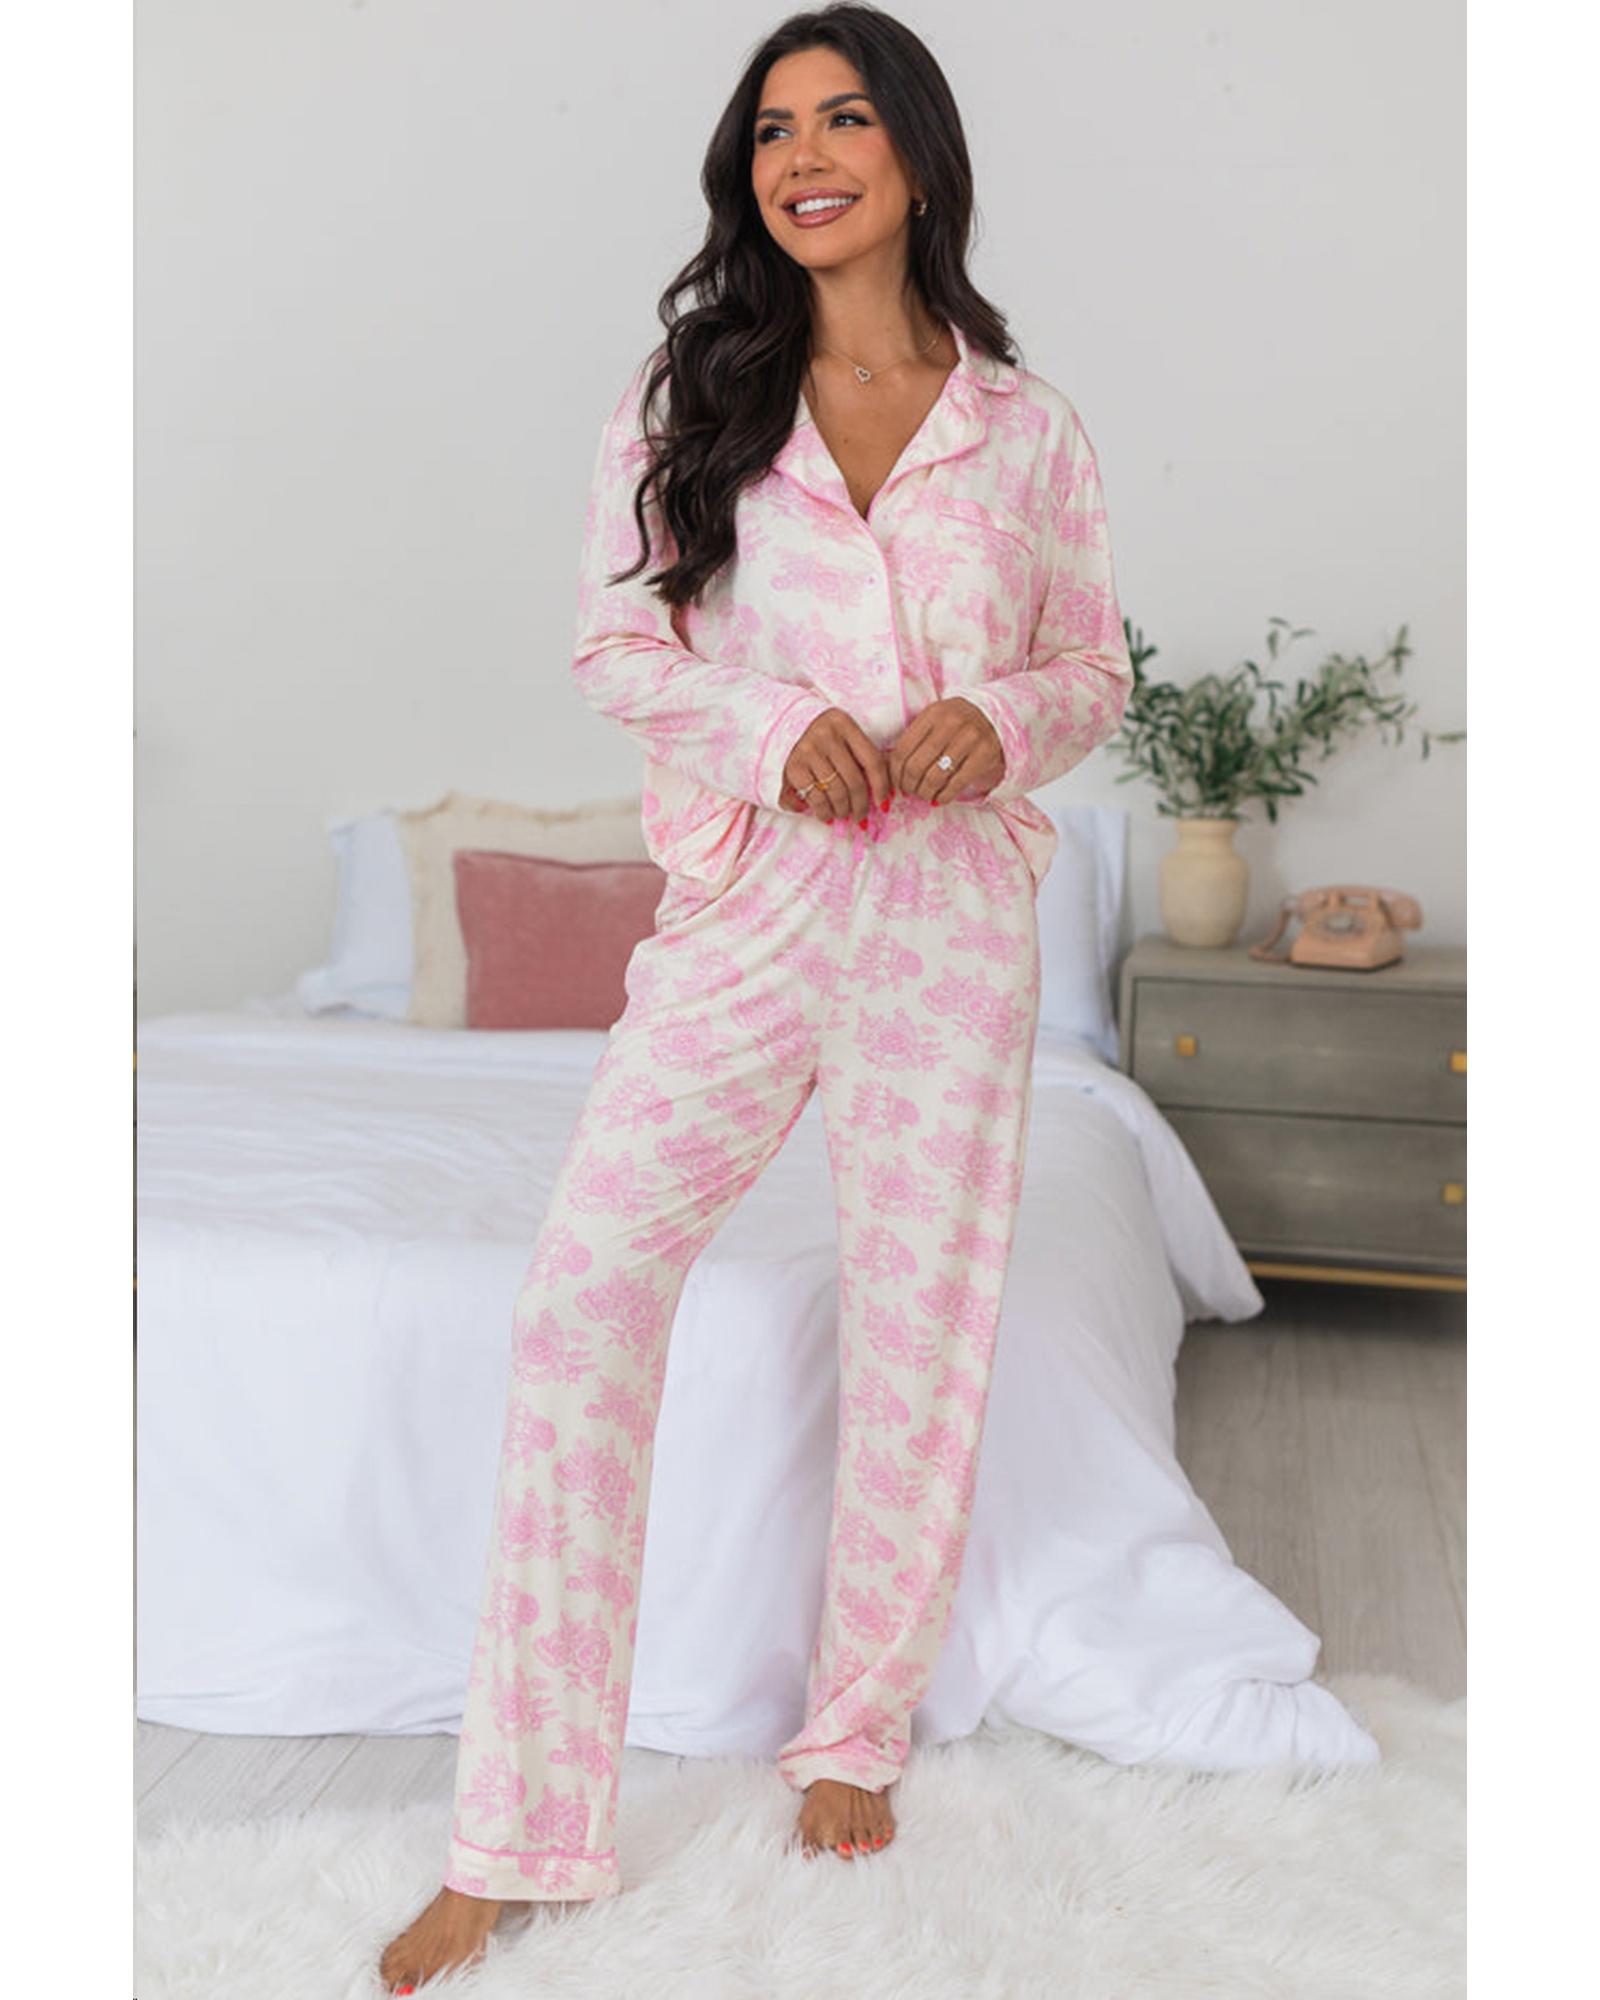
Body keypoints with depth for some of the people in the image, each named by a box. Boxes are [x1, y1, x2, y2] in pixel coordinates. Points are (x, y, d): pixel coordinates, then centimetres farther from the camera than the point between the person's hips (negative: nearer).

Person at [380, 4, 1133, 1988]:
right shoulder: (685, 396, 7)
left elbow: (1096, 669, 12)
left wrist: (998, 720, -11)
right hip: (746, 899, 0)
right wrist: (771, 725, -15)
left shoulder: (1027, 426, 8)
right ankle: (513, 1837, 1)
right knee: (581, 1290, -11)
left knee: (920, 1323, 5)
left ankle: (857, 1731, 29)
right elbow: (616, 649, 4)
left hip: (955, 912, 1)